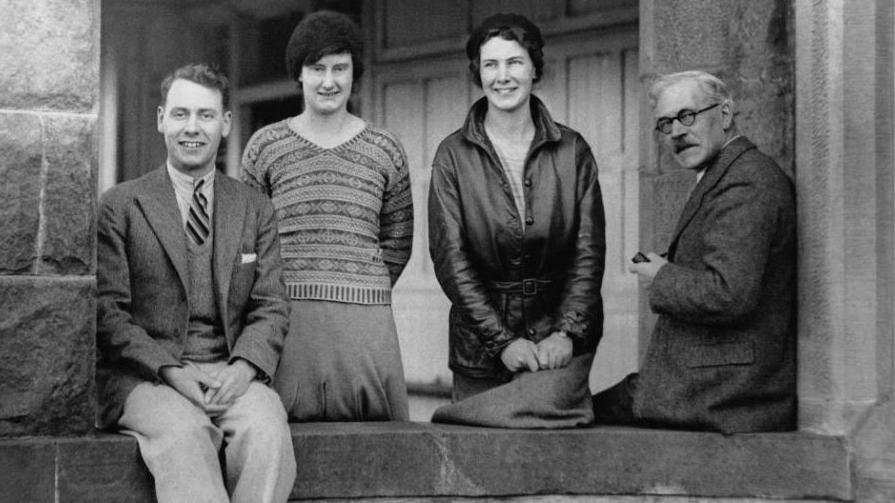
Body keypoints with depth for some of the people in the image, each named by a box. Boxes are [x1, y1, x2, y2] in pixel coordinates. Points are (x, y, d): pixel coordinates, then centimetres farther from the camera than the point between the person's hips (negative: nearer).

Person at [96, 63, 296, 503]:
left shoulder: (255, 210, 16)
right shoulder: (119, 206, 7)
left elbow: (271, 306, 9)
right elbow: (106, 310, -1)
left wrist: (244, 367, -11)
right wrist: (171, 371, -14)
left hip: (231, 373, 2)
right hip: (144, 377, -2)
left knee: (266, 425, -31)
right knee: (184, 432, -34)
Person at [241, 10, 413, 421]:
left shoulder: (384, 149, 11)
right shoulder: (265, 145, 9)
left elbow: (398, 238, 17)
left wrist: (365, 289, 10)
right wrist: (289, 292, 6)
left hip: (364, 323, 1)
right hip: (285, 320, 0)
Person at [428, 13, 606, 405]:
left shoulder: (573, 150, 3)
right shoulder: (453, 155, 0)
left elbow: (590, 250, 0)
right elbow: (449, 258, -5)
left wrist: (567, 331, -13)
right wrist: (502, 340, -13)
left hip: (561, 347, 1)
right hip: (480, 351, 0)